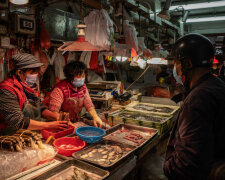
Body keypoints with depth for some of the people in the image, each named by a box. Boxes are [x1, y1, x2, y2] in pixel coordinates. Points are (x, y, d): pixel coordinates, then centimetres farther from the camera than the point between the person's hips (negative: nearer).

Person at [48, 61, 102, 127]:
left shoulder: (83, 86, 1)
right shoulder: (60, 89, -20)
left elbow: (88, 104, 5)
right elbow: (53, 112, -25)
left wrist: (95, 117, -13)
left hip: (76, 123, 6)